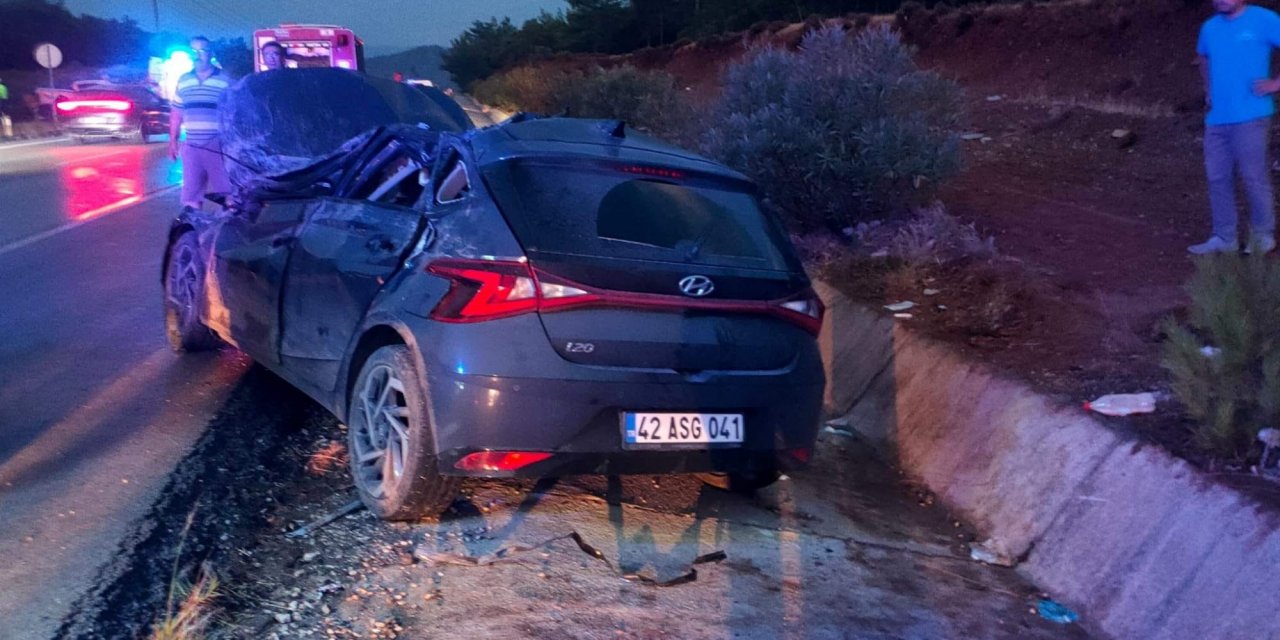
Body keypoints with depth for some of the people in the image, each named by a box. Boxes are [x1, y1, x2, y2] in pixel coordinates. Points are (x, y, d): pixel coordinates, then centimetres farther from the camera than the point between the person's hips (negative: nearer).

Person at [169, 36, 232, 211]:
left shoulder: (225, 81, -1)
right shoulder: (183, 81, 11)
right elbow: (176, 112, 17)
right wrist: (173, 139, 13)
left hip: (219, 146, -4)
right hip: (191, 146, 4)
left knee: (226, 190, -3)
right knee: (191, 192, 9)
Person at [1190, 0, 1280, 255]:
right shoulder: (1210, 27, 10)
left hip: (1250, 117, -6)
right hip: (1216, 119, 6)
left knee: (1254, 177, -1)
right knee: (1218, 178, 8)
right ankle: (1224, 237, 17)